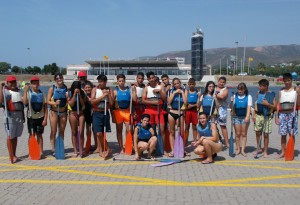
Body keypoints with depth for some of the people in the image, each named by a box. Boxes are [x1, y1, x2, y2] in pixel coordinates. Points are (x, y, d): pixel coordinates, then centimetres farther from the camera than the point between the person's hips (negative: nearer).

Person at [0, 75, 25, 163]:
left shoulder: (18, 90, 15)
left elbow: (23, 102, 22)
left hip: (19, 115, 6)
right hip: (10, 115, -6)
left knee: (15, 136, 11)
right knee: (10, 137, -4)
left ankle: (14, 155, 18)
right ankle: (11, 156, 1)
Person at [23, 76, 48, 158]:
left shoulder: (41, 94, 3)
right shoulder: (28, 93, -3)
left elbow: (45, 107, 2)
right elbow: (24, 103, -22)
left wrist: (45, 119, -4)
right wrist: (25, 91, -25)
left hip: (40, 117, 1)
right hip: (31, 117, -1)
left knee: (39, 135, 8)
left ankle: (40, 152, 14)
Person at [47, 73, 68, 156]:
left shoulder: (66, 88, 2)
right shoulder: (52, 88, -4)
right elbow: (48, 101, -7)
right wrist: (55, 103, -24)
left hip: (63, 112, 2)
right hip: (54, 112, -2)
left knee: (62, 131, 9)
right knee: (53, 131, 1)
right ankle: (53, 149, 7)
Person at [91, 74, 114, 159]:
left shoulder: (109, 90, 5)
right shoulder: (95, 89, 1)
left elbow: (111, 103, -2)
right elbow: (92, 101, -11)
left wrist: (108, 94, -11)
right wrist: (102, 96, -15)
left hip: (105, 113, 1)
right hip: (97, 113, -1)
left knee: (101, 133, 5)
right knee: (99, 133, -7)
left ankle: (100, 151, 17)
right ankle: (108, 149, 8)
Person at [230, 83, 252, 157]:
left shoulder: (248, 96, 0)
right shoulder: (234, 96, 3)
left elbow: (249, 107, -8)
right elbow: (231, 107, 2)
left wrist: (247, 117, -21)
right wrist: (231, 101, -19)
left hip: (244, 117, -1)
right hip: (236, 116, 1)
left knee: (244, 134, 3)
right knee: (237, 134, 6)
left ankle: (243, 150, 7)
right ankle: (238, 149, 15)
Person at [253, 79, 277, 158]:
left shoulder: (271, 94, -6)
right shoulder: (259, 93, 7)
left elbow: (275, 106, -5)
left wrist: (268, 104, -21)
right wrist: (254, 115, 7)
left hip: (267, 116, -4)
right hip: (258, 115, 4)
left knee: (266, 134, 2)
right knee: (257, 132, 10)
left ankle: (265, 151, 13)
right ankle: (258, 148, 27)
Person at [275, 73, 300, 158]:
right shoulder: (281, 91, 9)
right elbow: (278, 104, 9)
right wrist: (276, 115, 3)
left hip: (292, 114, -2)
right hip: (282, 114, 2)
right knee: (283, 134, 6)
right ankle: (283, 152, 15)